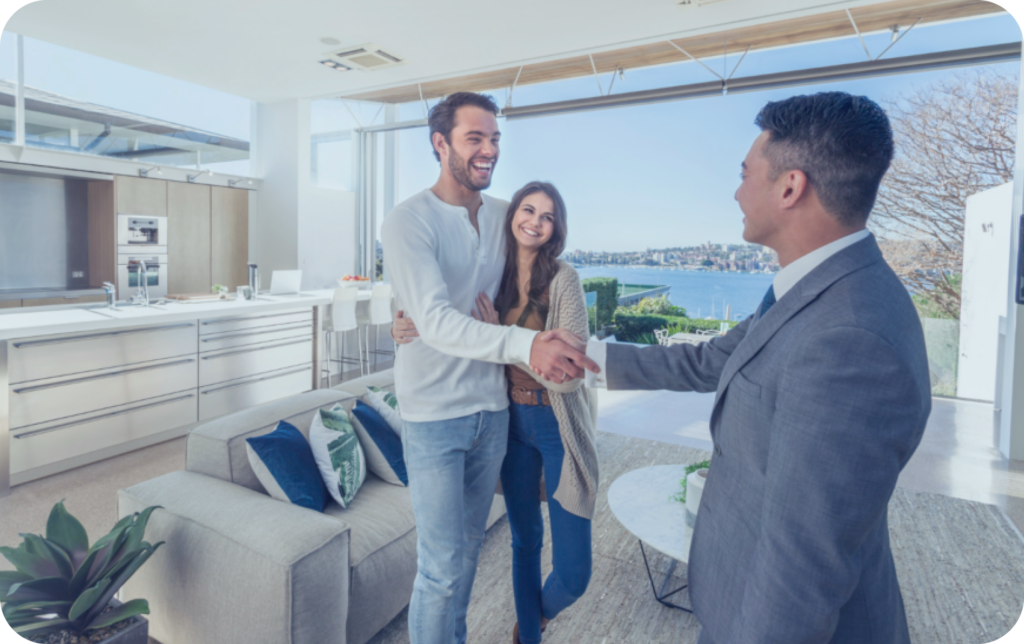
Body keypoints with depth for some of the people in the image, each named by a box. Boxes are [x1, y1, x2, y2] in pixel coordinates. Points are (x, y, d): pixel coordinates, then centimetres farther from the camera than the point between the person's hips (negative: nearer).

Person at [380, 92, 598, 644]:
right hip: (435, 413, -6)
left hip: (492, 407, 6)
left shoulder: (503, 215, 5)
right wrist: (525, 344, -41)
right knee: (442, 566, 2)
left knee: (469, 548, 21)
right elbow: (435, 320, -27)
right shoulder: (409, 221, -14)